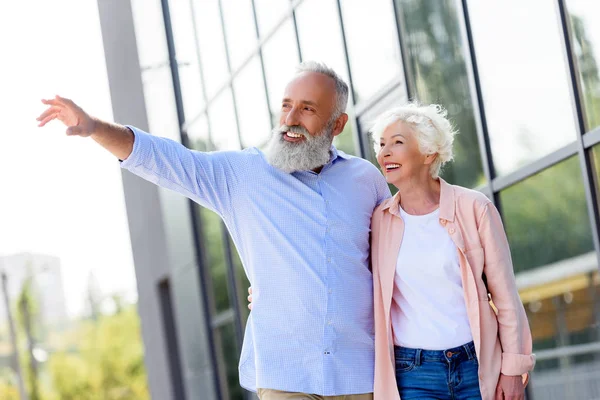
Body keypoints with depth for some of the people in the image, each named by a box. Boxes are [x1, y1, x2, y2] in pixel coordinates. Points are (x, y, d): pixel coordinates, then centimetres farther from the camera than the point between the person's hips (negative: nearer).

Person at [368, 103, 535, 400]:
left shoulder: (474, 208, -3)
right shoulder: (379, 220, 3)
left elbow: (505, 296, 0)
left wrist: (513, 369, -3)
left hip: (478, 367, -1)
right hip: (412, 375, 1)